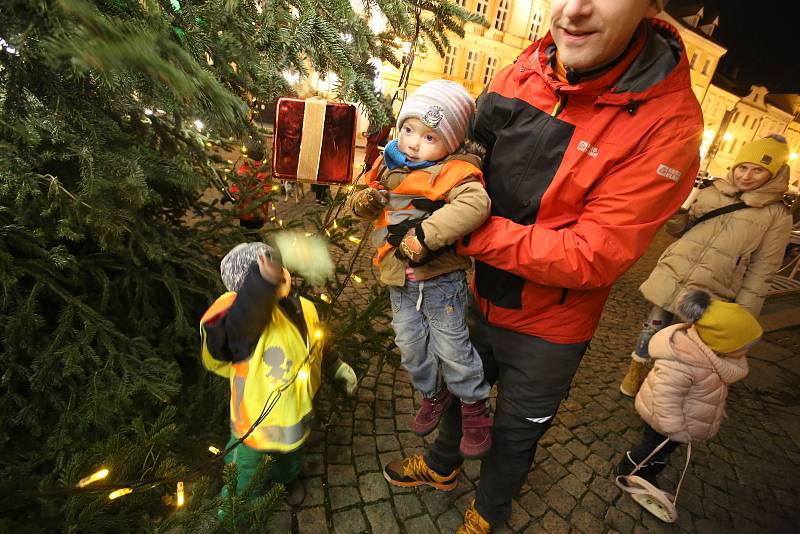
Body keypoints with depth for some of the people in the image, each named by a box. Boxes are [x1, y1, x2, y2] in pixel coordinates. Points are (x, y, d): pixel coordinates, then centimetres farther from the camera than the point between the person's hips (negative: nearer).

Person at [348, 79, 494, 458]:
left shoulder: (452, 172, -16)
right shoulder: (390, 166, 5)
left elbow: (474, 204, -36)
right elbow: (369, 204, 16)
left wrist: (425, 235, -38)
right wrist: (364, 202, -8)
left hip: (440, 277, -6)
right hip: (399, 280, 6)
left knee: (451, 346, 4)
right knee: (411, 347, 18)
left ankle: (474, 406, 33)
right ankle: (433, 394, 45)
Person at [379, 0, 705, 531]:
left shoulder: (669, 121, -24)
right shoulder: (520, 74, -9)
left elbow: (593, 256, -28)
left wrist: (469, 232, -33)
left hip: (547, 330, -4)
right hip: (477, 298, 5)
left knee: (515, 433, 22)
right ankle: (442, 465, 64)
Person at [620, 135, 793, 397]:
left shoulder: (777, 215, -4)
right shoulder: (711, 192, 2)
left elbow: (760, 273, -3)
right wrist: (677, 210, -11)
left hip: (710, 295, -2)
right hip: (671, 278, 3)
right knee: (654, 327, 16)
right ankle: (637, 369, 36)